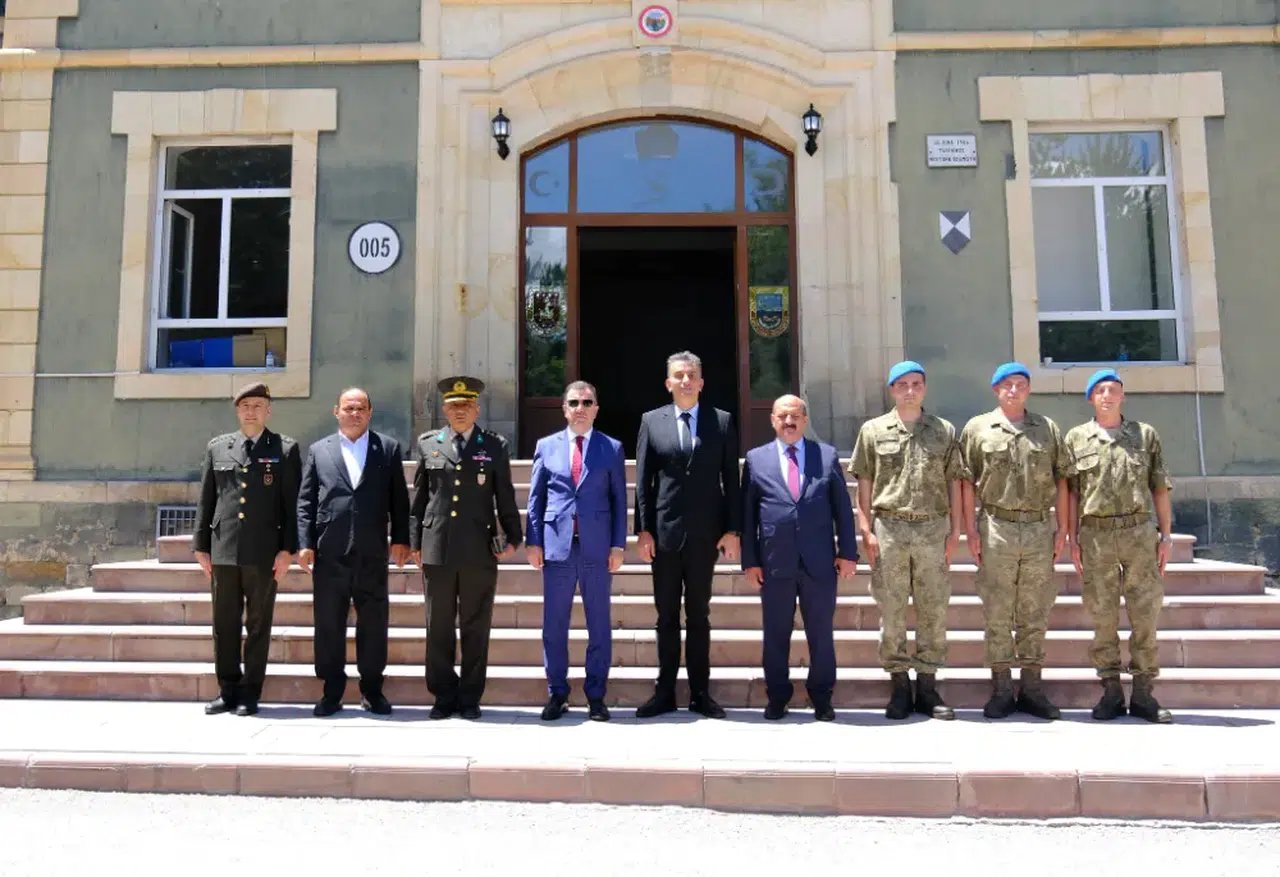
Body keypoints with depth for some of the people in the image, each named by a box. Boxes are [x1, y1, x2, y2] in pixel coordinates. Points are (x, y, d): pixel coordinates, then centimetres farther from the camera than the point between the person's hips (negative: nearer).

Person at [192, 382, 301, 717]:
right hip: (223, 550, 3)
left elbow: (292, 503, -1)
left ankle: (250, 693, 13)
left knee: (259, 625, 4)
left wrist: (287, 549, -7)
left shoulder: (285, 449, 3)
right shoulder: (217, 448, 11)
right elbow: (206, 500, 12)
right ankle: (228, 690, 20)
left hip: (264, 552, -3)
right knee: (224, 624, 8)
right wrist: (201, 546, 8)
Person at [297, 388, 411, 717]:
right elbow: (305, 501, 8)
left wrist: (401, 539, -1)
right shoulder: (318, 450, 11)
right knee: (328, 625, 6)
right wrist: (305, 543, -1)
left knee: (374, 623, 5)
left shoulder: (389, 448, 9)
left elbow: (399, 499, 6)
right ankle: (332, 691, 19)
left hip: (372, 554, 0)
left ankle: (372, 690, 18)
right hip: (329, 554, 1)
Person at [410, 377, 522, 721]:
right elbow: (419, 497, 11)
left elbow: (505, 497, 8)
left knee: (476, 627, 5)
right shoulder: (427, 444, 10)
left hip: (480, 551, -1)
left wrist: (512, 537, 3)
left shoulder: (495, 446, 6)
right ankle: (444, 696, 19)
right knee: (438, 627, 6)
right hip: (437, 548, 1)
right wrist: (416, 541, 9)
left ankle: (470, 698, 16)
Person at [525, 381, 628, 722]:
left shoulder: (612, 448, 6)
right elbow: (535, 498, 9)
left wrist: (618, 545, -2)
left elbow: (619, 500, 5)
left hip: (597, 548, -1)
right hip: (557, 546, 1)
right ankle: (557, 694, 18)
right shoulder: (546, 446, 9)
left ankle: (595, 696, 15)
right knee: (554, 625, 6)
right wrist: (533, 541, 2)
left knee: (599, 626, 5)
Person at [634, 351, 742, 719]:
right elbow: (642, 480, 2)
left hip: (705, 533, 0)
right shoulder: (651, 421, 5)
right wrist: (642, 529, -4)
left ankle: (700, 693, 18)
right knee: (666, 616, 9)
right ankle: (665, 692, 18)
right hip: (664, 532, 0)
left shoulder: (722, 421, 4)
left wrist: (732, 529, -3)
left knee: (699, 615, 9)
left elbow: (731, 479, 3)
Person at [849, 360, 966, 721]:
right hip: (889, 528, -1)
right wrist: (866, 530, -2)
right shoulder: (873, 430, 6)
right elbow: (864, 483, 5)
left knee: (934, 610, 5)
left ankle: (927, 685, 16)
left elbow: (954, 483, 9)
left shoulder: (945, 431, 9)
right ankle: (900, 686, 15)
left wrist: (955, 530, 3)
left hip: (933, 528, 1)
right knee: (891, 611, 4)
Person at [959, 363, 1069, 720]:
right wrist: (971, 530, -4)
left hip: (1040, 528, 2)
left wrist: (1062, 528, 4)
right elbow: (968, 483, 2)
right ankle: (1001, 689, 10)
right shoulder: (978, 429, 5)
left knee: (1035, 612, 8)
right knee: (997, 613, 2)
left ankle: (1031, 687, 16)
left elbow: (1061, 481, 11)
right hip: (996, 527, -2)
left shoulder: (1048, 429, 12)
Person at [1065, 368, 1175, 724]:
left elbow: (1160, 488, 9)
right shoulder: (1076, 438, 7)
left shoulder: (1146, 435, 9)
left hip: (1140, 531, 1)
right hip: (1096, 534, 0)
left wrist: (1166, 535, 3)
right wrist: (1073, 540, 1)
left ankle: (1143, 693, 12)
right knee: (1103, 617, 4)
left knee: (1145, 613, 2)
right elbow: (1071, 493, 6)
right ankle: (1111, 691, 13)